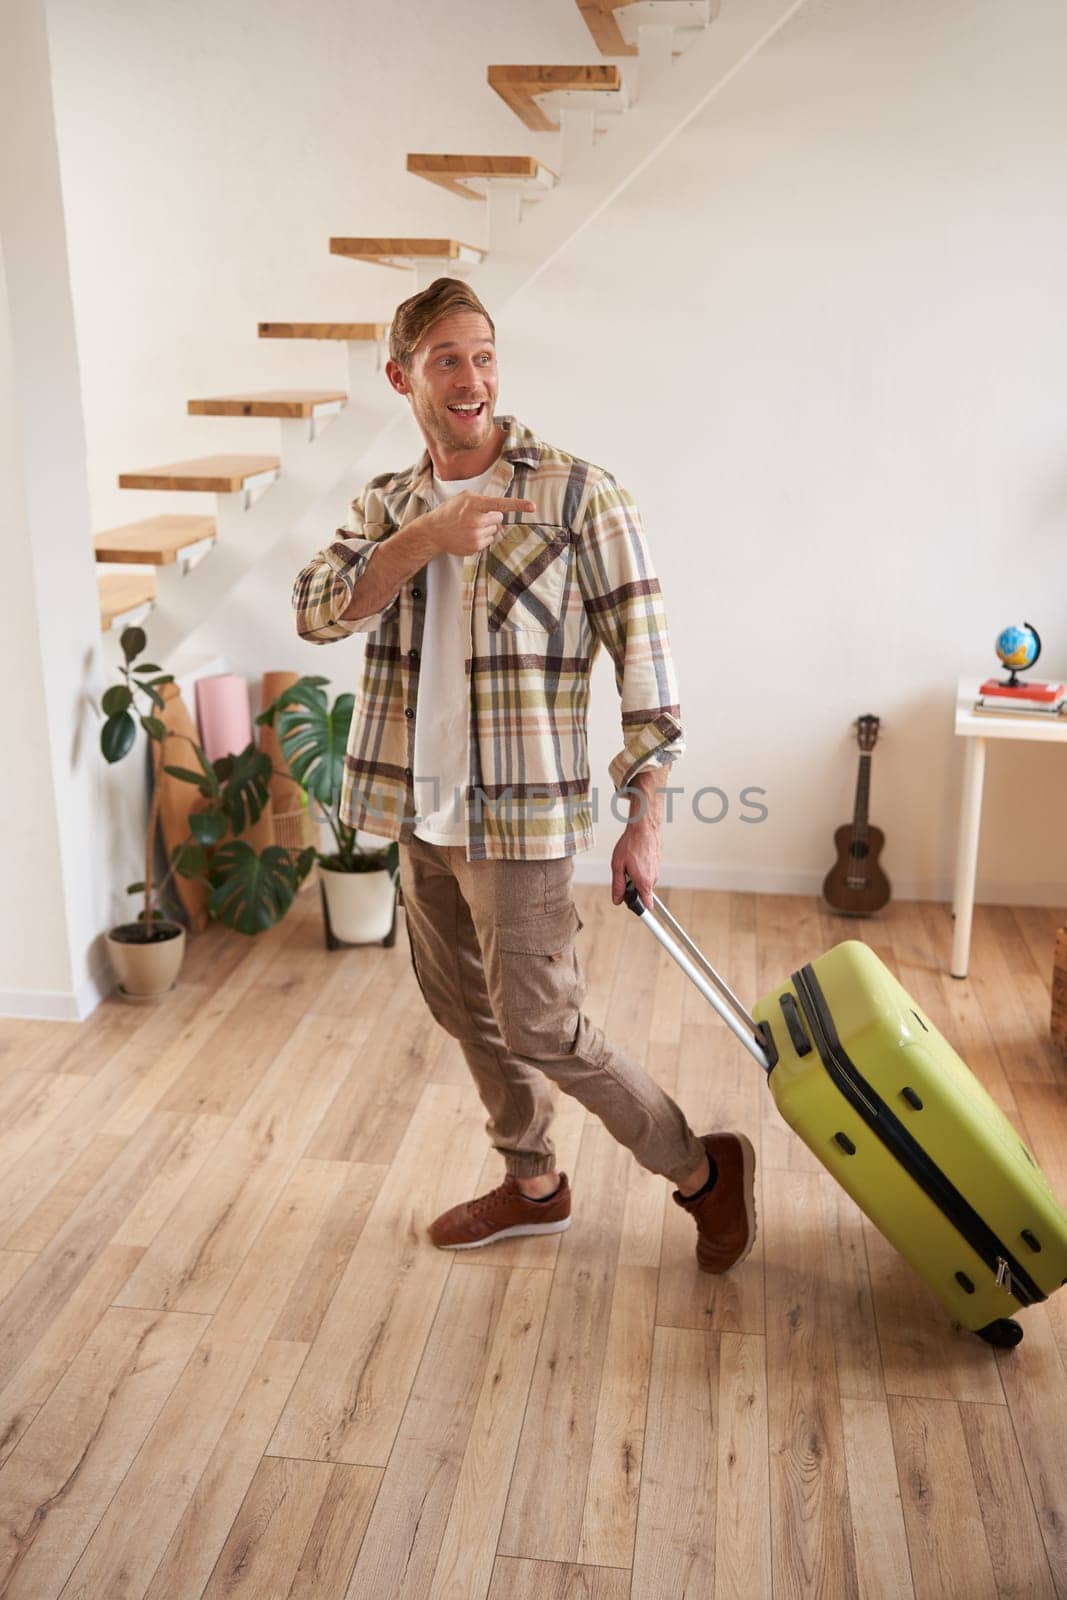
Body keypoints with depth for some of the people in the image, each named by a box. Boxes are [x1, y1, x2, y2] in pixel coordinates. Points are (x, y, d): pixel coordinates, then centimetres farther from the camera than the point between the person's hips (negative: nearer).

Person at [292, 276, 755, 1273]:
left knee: (540, 1029, -3)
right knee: (464, 1008, 17)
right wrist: (425, 538, -24)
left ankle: (703, 1170, 18)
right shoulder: (386, 506, 7)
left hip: (520, 816, -6)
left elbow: (643, 659, -11)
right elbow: (317, 611, -10)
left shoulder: (578, 494, -10)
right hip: (420, 815, 7)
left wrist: (646, 819, -13)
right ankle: (533, 1187, 38)